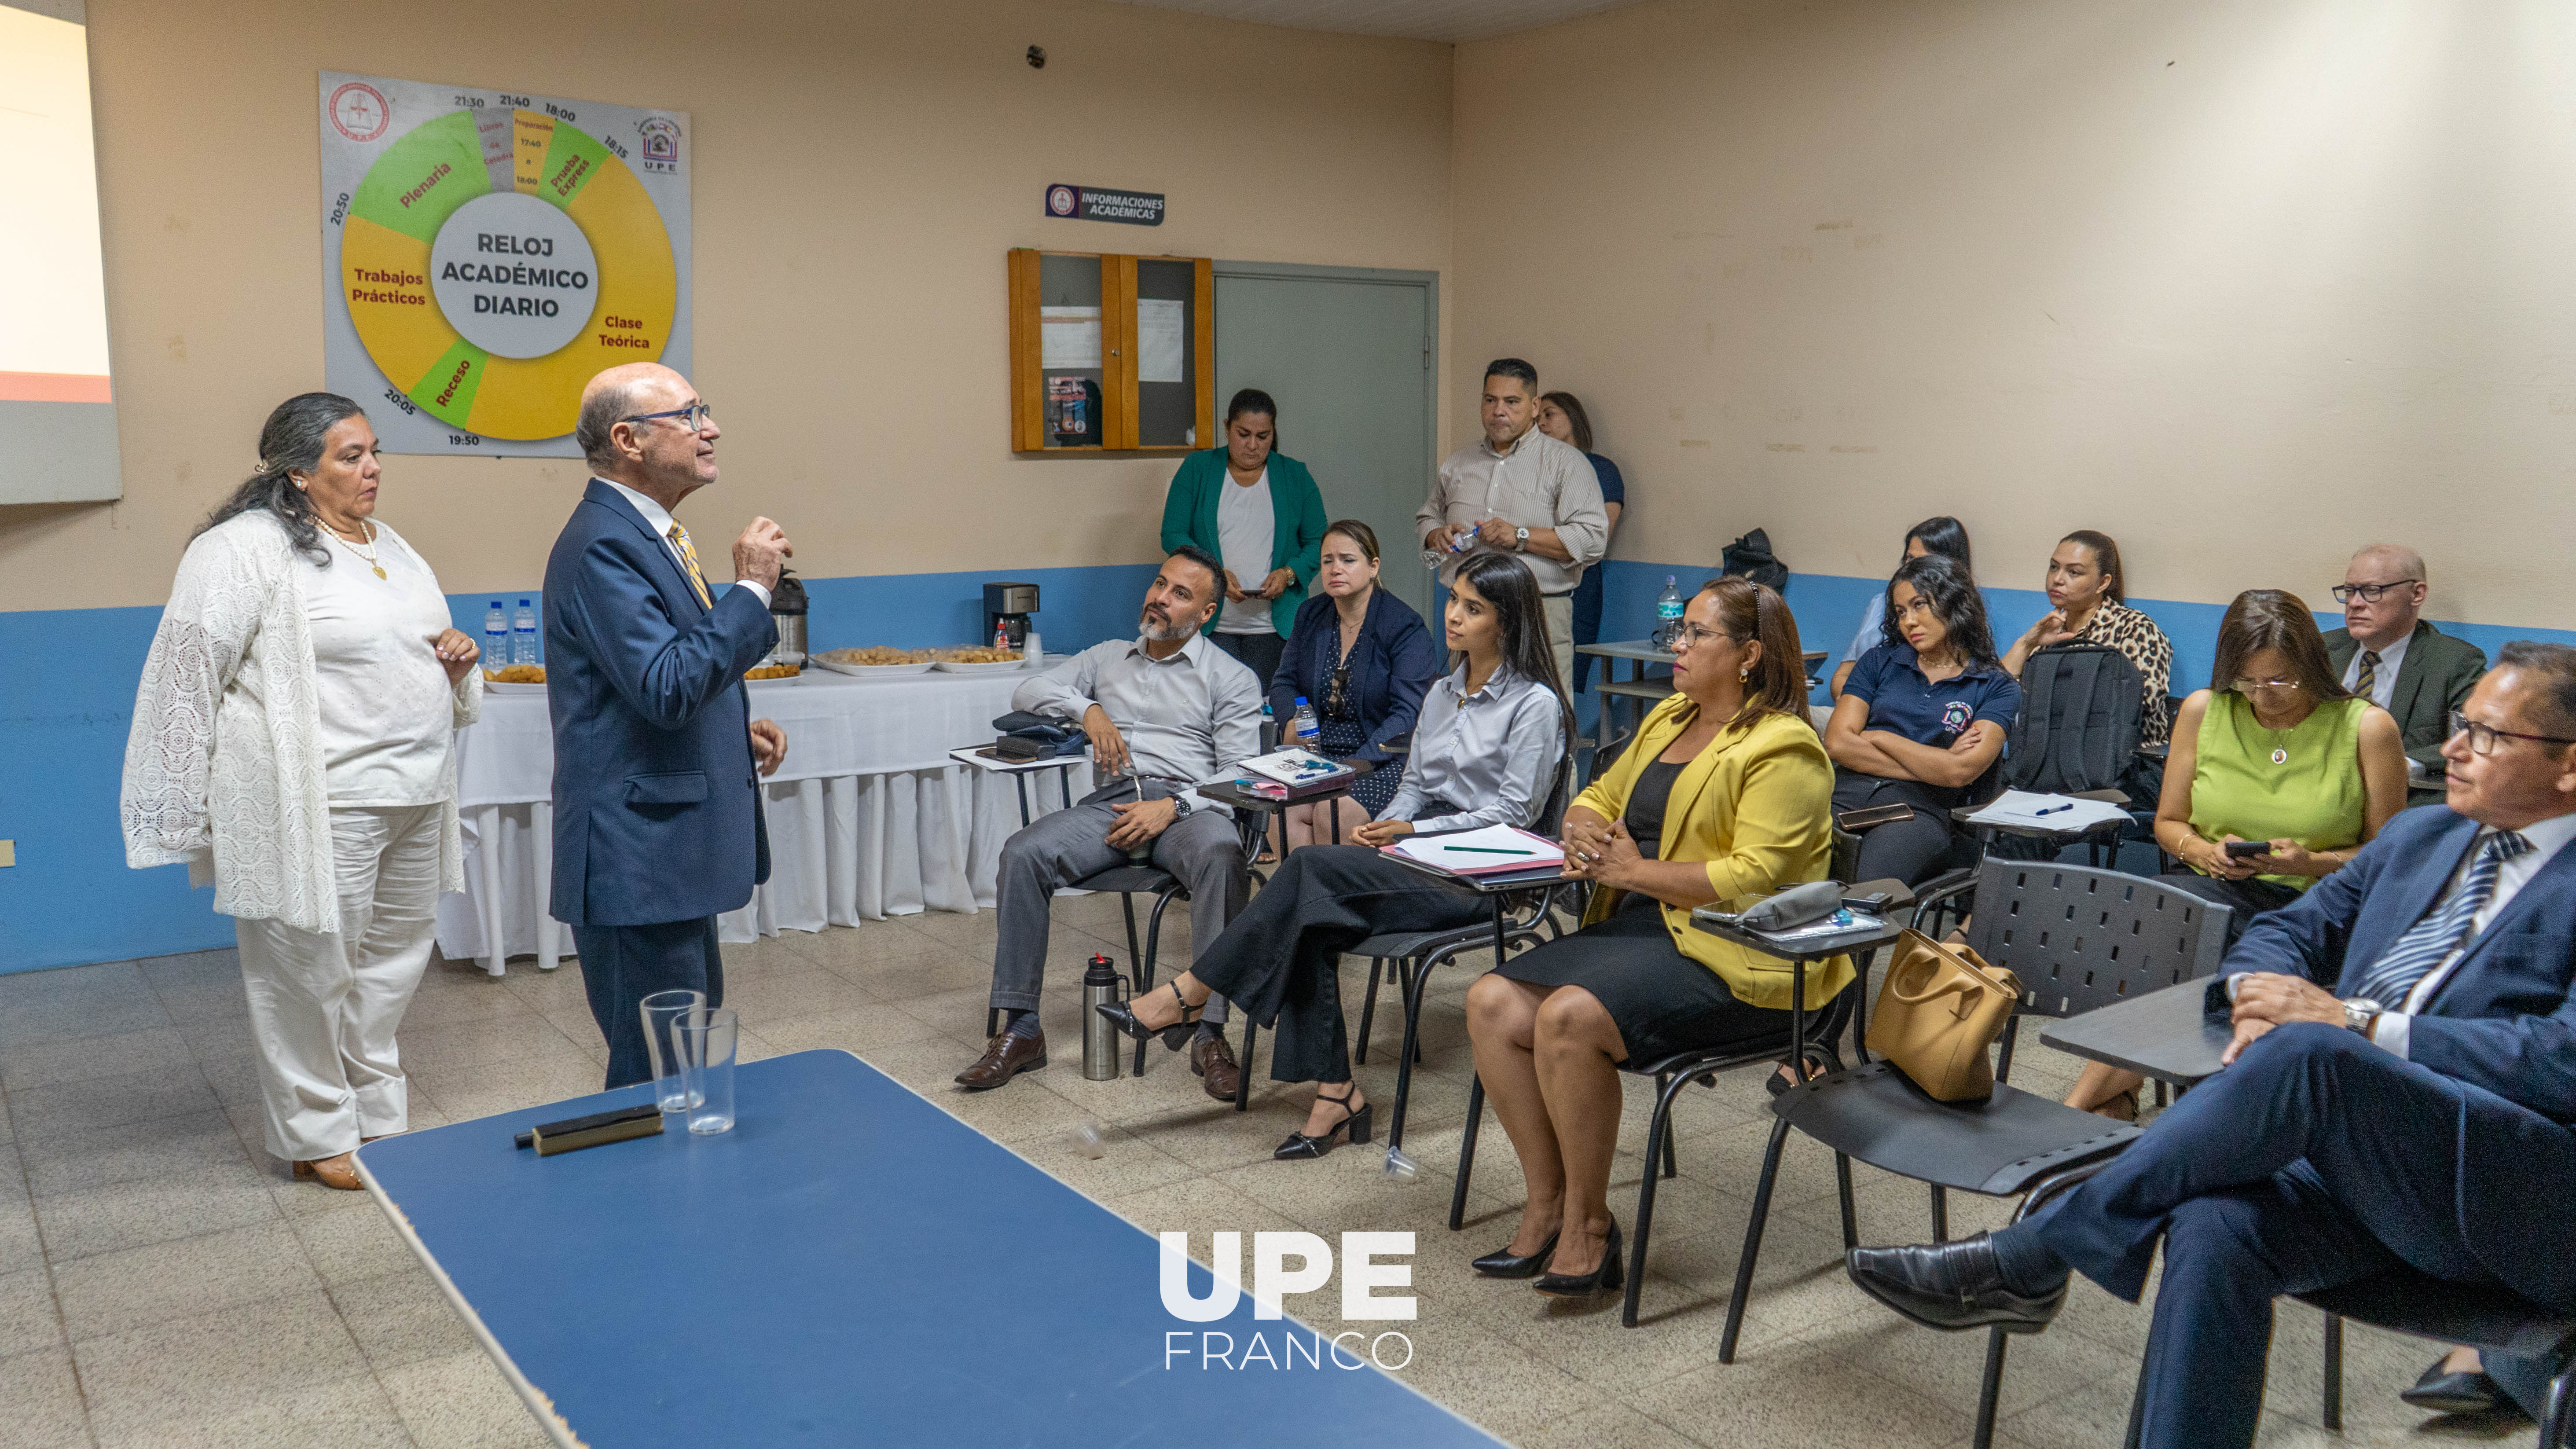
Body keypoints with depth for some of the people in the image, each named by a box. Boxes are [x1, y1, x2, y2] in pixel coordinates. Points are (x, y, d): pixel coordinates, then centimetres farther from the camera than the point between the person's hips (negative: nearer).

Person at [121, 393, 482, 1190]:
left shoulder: (389, 545, 16)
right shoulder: (245, 548, -10)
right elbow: (190, 671, -11)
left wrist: (457, 656, 5)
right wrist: (189, 811, -11)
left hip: (415, 796, 8)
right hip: (321, 809, -8)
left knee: (397, 955, 15)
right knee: (311, 968, 2)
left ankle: (377, 1116, 30)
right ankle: (318, 1138, 18)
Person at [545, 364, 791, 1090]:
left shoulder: (643, 534, 14)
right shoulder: (603, 546, -18)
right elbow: (666, 689, -27)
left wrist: (737, 728, 9)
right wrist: (751, 588, -21)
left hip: (671, 852, 11)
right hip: (637, 859, -11)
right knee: (658, 1076, -2)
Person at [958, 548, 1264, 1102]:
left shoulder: (1231, 678, 11)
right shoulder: (1109, 658, 24)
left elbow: (1239, 775, 0)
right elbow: (1027, 694, 17)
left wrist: (1172, 806, -16)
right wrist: (1089, 709, -1)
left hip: (1188, 805, -3)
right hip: (1111, 802, 3)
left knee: (1222, 857, -38)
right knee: (1023, 854, -24)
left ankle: (1211, 1034, -36)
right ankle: (1021, 1030, -19)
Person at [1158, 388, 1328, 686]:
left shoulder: (1296, 476, 9)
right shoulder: (1197, 469, 7)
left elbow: (1318, 544, 9)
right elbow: (1173, 535, 1)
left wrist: (1288, 574, -12)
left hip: (1275, 627, 1)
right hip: (1211, 625, -1)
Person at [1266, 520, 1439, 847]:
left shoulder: (1406, 626, -6)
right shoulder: (1310, 616, 13)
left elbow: (1408, 715, -13)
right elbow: (1283, 684, 17)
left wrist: (1357, 765, -23)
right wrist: (1295, 719, -7)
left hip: (1387, 760, -4)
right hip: (1318, 756, 4)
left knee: (1334, 810, -32)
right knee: (1290, 806, -27)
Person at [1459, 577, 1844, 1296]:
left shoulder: (1783, 750, -9)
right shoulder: (1667, 719, 18)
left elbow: (1755, 877, -19)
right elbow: (1597, 798, 27)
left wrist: (1634, 870, -14)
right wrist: (1585, 835, 2)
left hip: (1731, 957, -9)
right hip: (1640, 926, 9)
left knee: (1569, 1018, -30)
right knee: (1493, 1003, -12)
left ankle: (1589, 1222, -12)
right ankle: (1547, 1207, -3)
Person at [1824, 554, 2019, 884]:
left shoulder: (1997, 689, 11)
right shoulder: (1880, 662, 21)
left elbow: (1959, 771, -5)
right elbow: (1837, 743, 7)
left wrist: (1878, 738, 6)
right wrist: (1931, 765, 1)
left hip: (1918, 810, -2)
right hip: (1845, 792, 2)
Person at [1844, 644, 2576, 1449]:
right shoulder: (2419, 837, 21)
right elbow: (2283, 932, 24)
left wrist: (2358, 1021, -18)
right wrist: (2262, 1002, -1)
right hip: (2353, 1157, 5)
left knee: (2311, 1053, -33)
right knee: (2214, 1229, -29)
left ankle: (2026, 1259, -22)